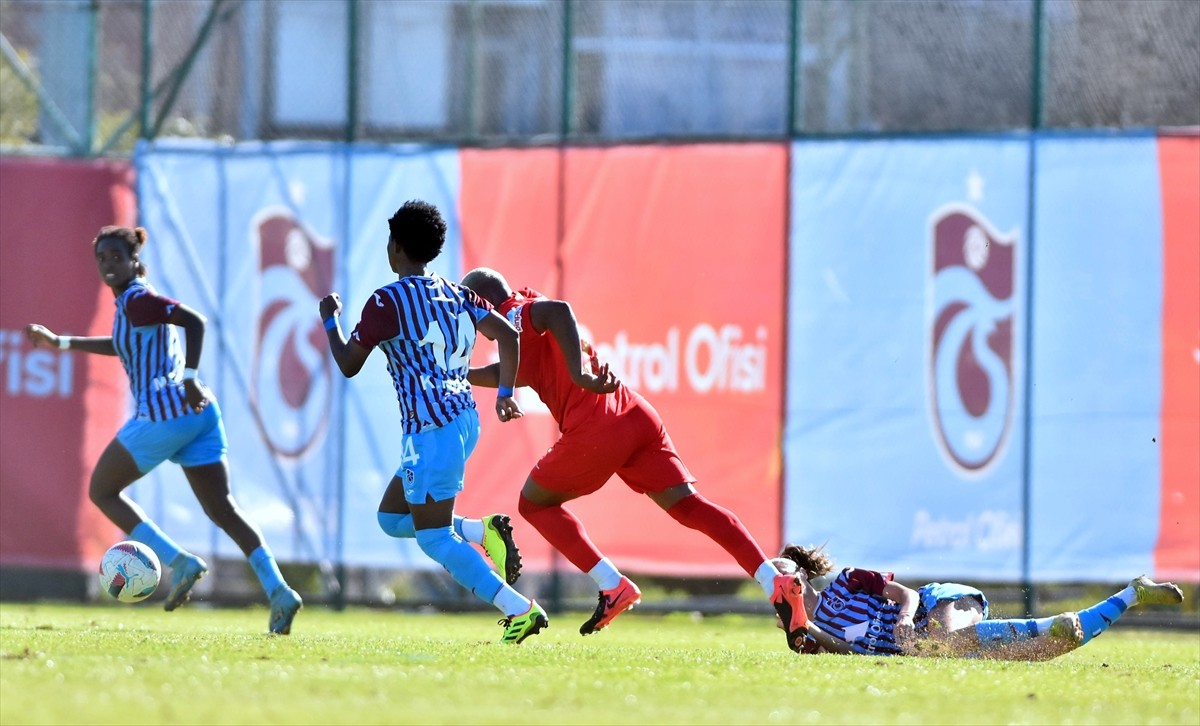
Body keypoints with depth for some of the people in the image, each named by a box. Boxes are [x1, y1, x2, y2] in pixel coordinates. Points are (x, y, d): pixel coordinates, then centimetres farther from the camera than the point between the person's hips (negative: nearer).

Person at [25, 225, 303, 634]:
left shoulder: (137, 300, -8)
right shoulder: (133, 300, 21)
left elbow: (194, 321, -22)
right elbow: (125, 346, 40)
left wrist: (189, 379, -27)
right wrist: (60, 343, 42)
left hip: (163, 412, -9)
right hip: (199, 414, 9)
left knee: (102, 491, 9)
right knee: (222, 509, 4)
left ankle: (178, 561, -6)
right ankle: (279, 592, -13)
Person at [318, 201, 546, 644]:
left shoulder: (387, 301, -8)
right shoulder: (456, 295, 13)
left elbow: (348, 365, -3)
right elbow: (507, 335, 4)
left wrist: (330, 321, 14)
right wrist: (505, 394, 10)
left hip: (431, 429, -9)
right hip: (464, 419, 9)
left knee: (434, 540, -6)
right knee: (392, 517, 19)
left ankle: (521, 610, -15)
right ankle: (485, 532, 1)